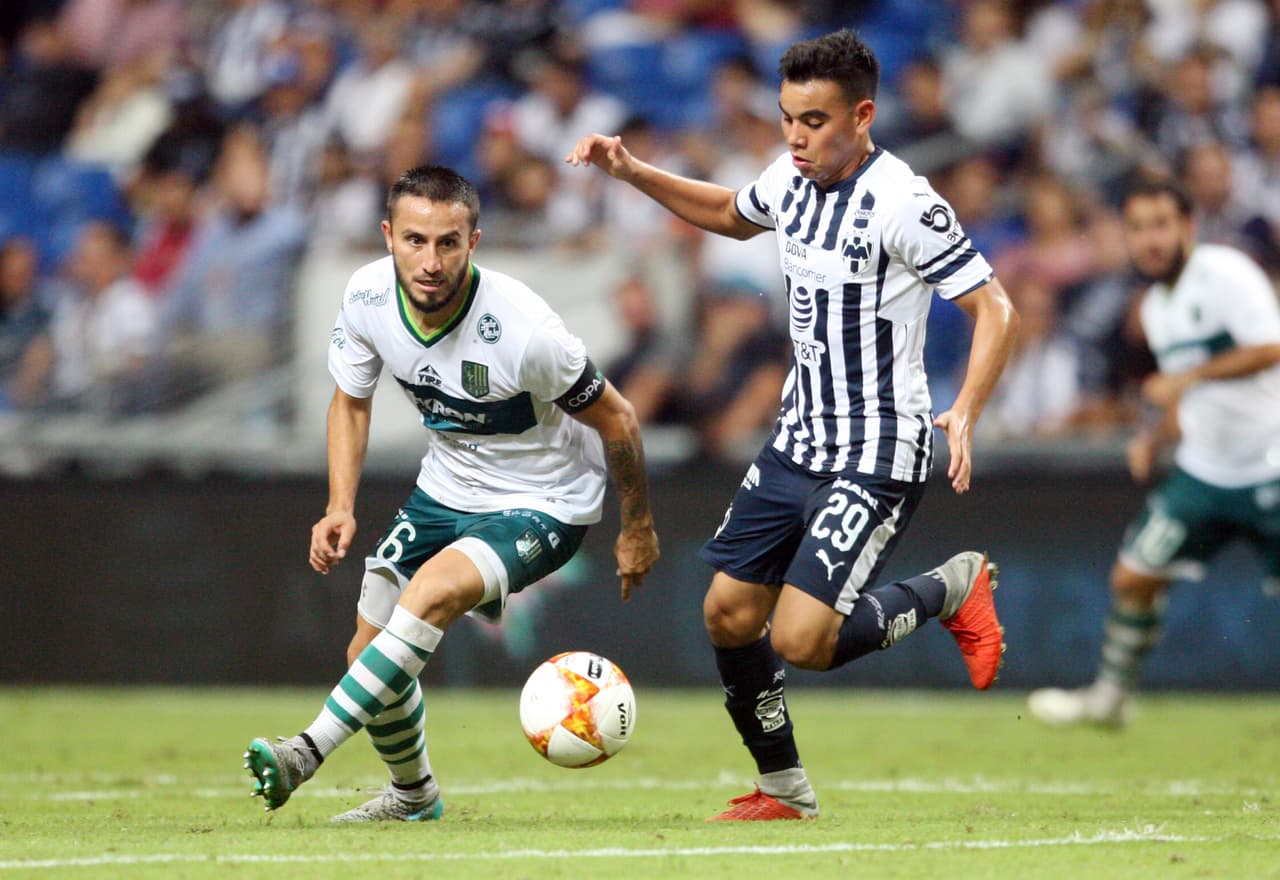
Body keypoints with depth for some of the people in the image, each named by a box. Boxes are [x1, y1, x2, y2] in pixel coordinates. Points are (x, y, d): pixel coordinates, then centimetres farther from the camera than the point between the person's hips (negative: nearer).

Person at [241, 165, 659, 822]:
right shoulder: (367, 297, -16)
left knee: (431, 592, -32)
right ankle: (413, 795, 34)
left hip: (540, 505, -6)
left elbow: (615, 419, -15)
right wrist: (340, 508, -8)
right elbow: (350, 401, 5)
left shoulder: (522, 330, -31)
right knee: (369, 651, 6)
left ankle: (307, 752, -31)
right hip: (444, 490, 6)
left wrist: (637, 528, -3)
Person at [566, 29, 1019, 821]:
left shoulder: (901, 203, -20)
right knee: (728, 614, 6)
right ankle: (784, 789, 25)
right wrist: (631, 172, 16)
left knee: (800, 641, -17)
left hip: (876, 458, -8)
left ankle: (953, 590, 8)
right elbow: (730, 214, 27)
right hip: (798, 440, 8)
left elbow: (994, 308, -19)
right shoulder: (791, 179, 3)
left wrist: (965, 415, -33)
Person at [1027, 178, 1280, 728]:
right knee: (1133, 576, 0)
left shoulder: (1223, 271, -13)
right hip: (1203, 470, 7)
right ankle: (1110, 696, 15)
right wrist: (1155, 439, 5)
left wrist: (1186, 378, -29)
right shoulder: (1156, 306, 11)